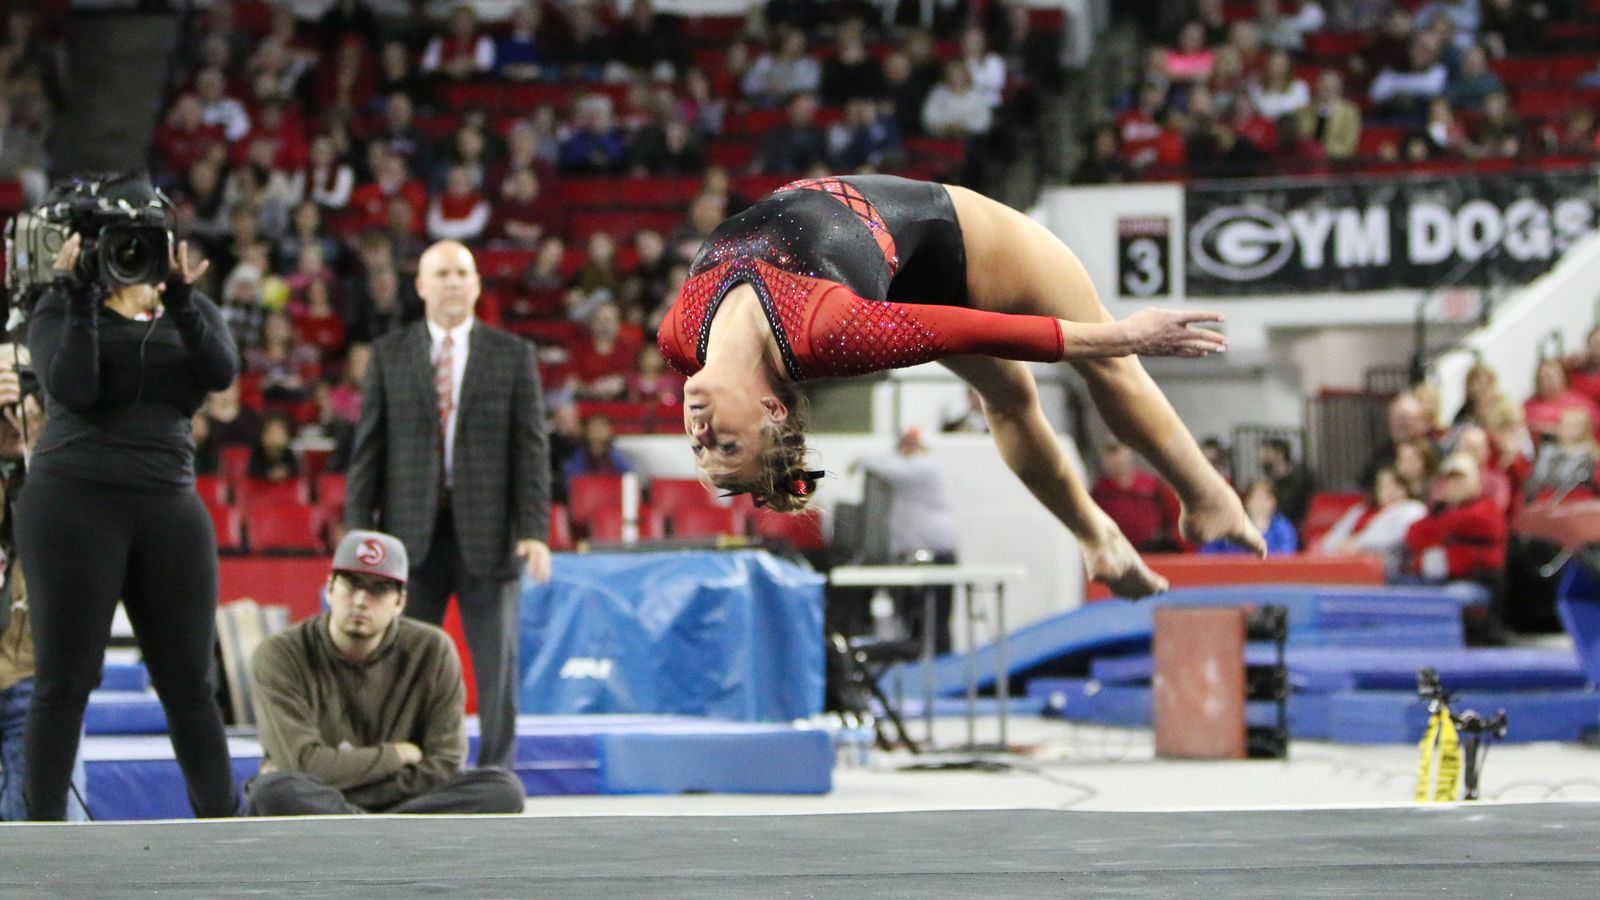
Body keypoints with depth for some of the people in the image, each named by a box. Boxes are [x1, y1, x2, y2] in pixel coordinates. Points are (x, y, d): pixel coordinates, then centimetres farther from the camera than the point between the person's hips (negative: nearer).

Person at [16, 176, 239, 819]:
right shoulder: (59, 309, 3)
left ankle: (224, 825, 10)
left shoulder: (190, 311, 13)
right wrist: (82, 296, -14)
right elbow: (71, 388, -14)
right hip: (75, 501, -3)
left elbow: (221, 371, -7)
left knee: (191, 681, 5)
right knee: (65, 680, -4)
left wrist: (179, 296, -16)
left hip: (169, 507, 3)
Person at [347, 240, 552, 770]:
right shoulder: (389, 355, 9)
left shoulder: (512, 356, 6)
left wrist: (534, 530, -8)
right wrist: (359, 530, -1)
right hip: (412, 535, 1)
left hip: (487, 536, -1)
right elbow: (368, 448, 7)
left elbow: (531, 448, 2)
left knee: (498, 667, 0)